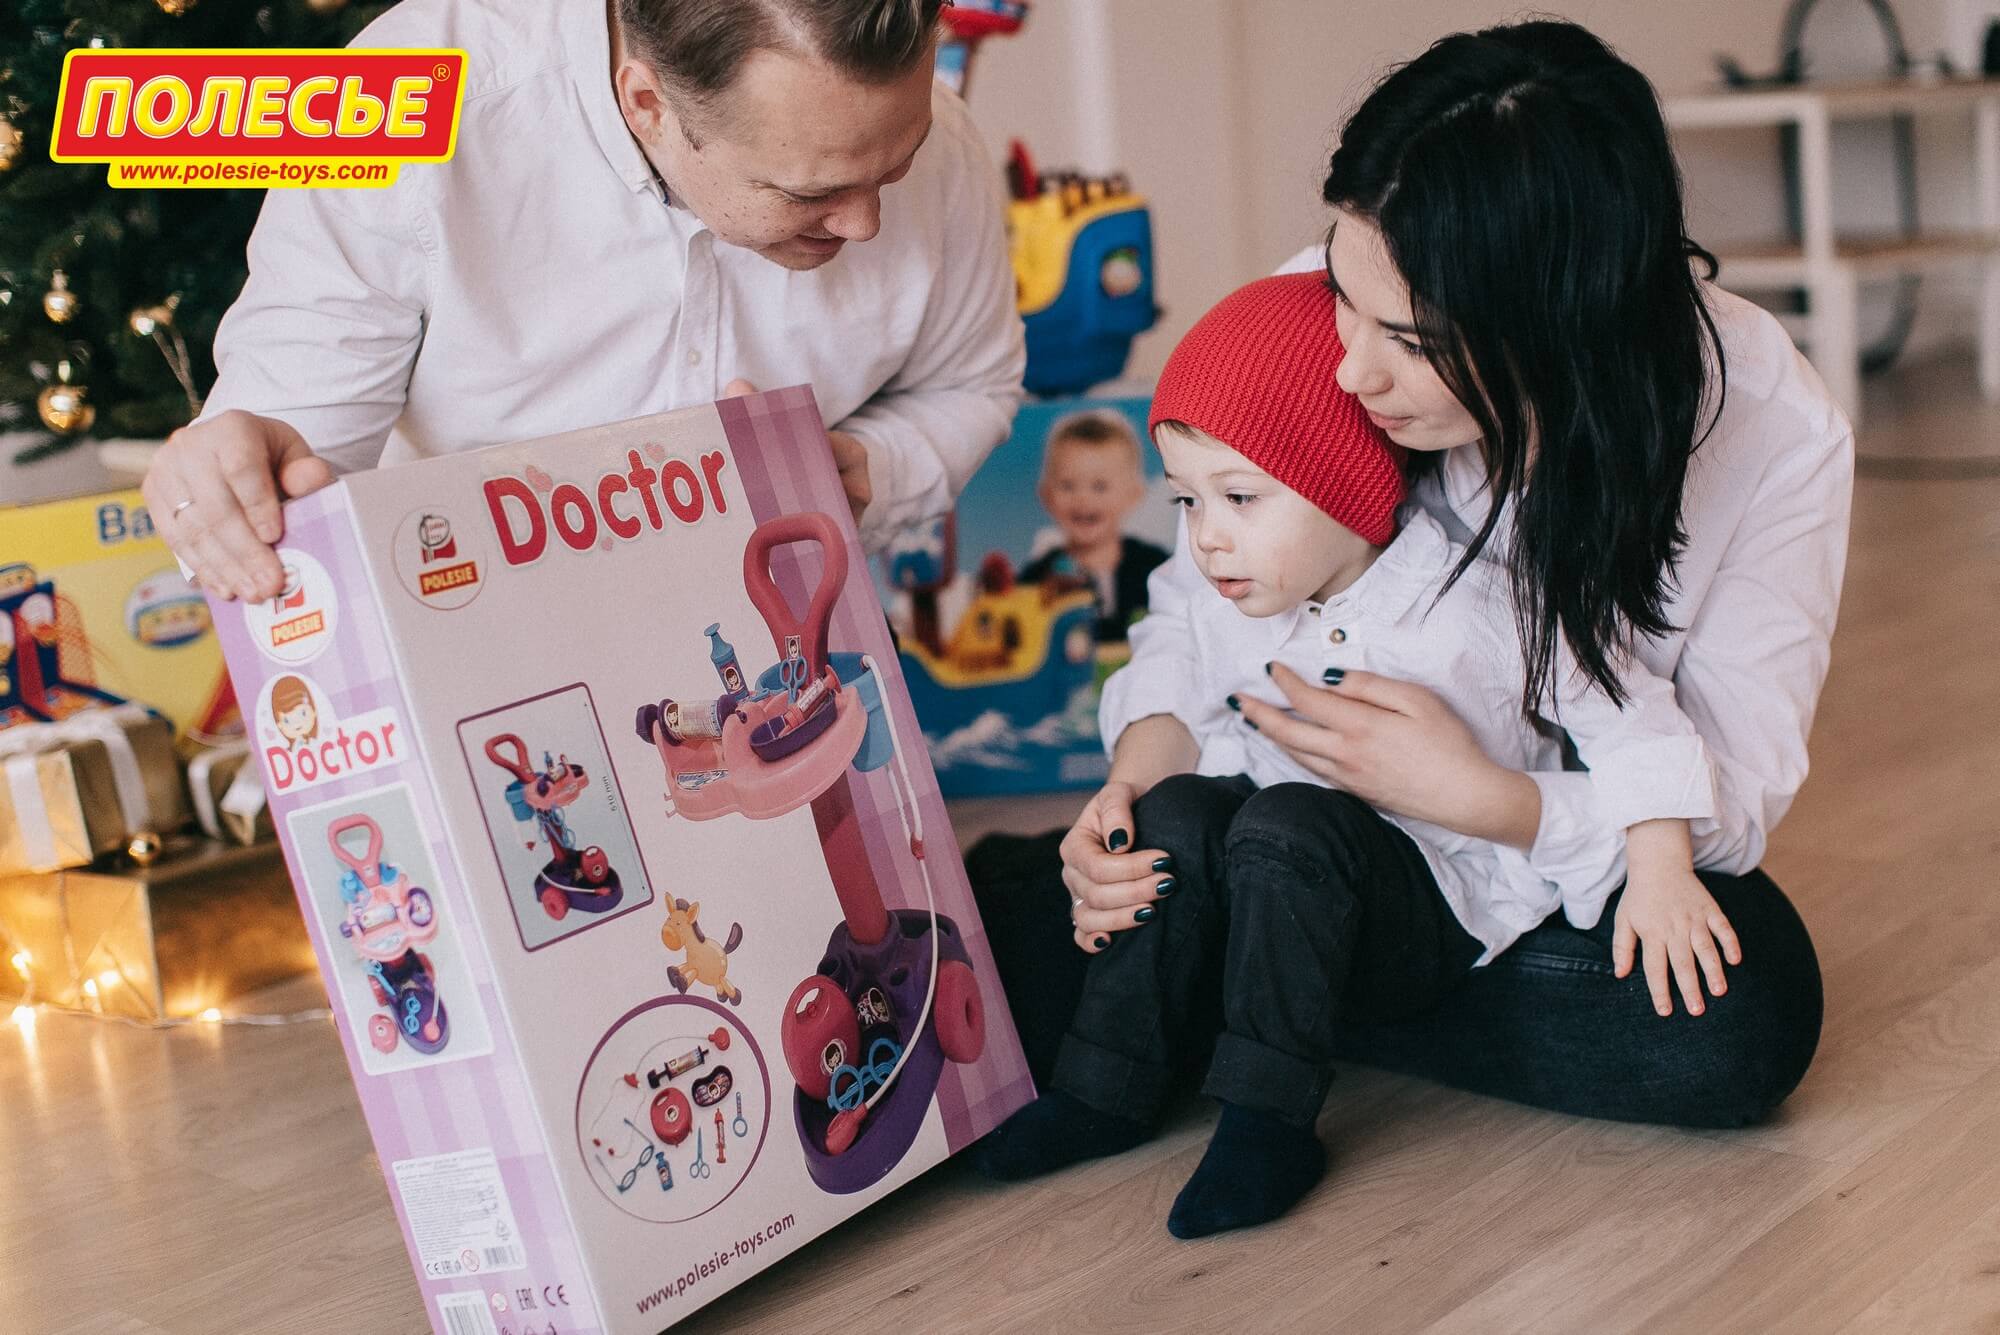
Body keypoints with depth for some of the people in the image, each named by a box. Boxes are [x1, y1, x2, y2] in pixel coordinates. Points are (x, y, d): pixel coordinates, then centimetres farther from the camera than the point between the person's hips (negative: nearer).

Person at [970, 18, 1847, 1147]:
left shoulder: (1774, 430, -24)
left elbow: (1736, 794, -20)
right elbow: (1197, 597, -7)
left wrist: (1479, 798, -37)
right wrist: (1140, 777, -27)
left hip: (1565, 847, 1)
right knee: (1027, 952, -27)